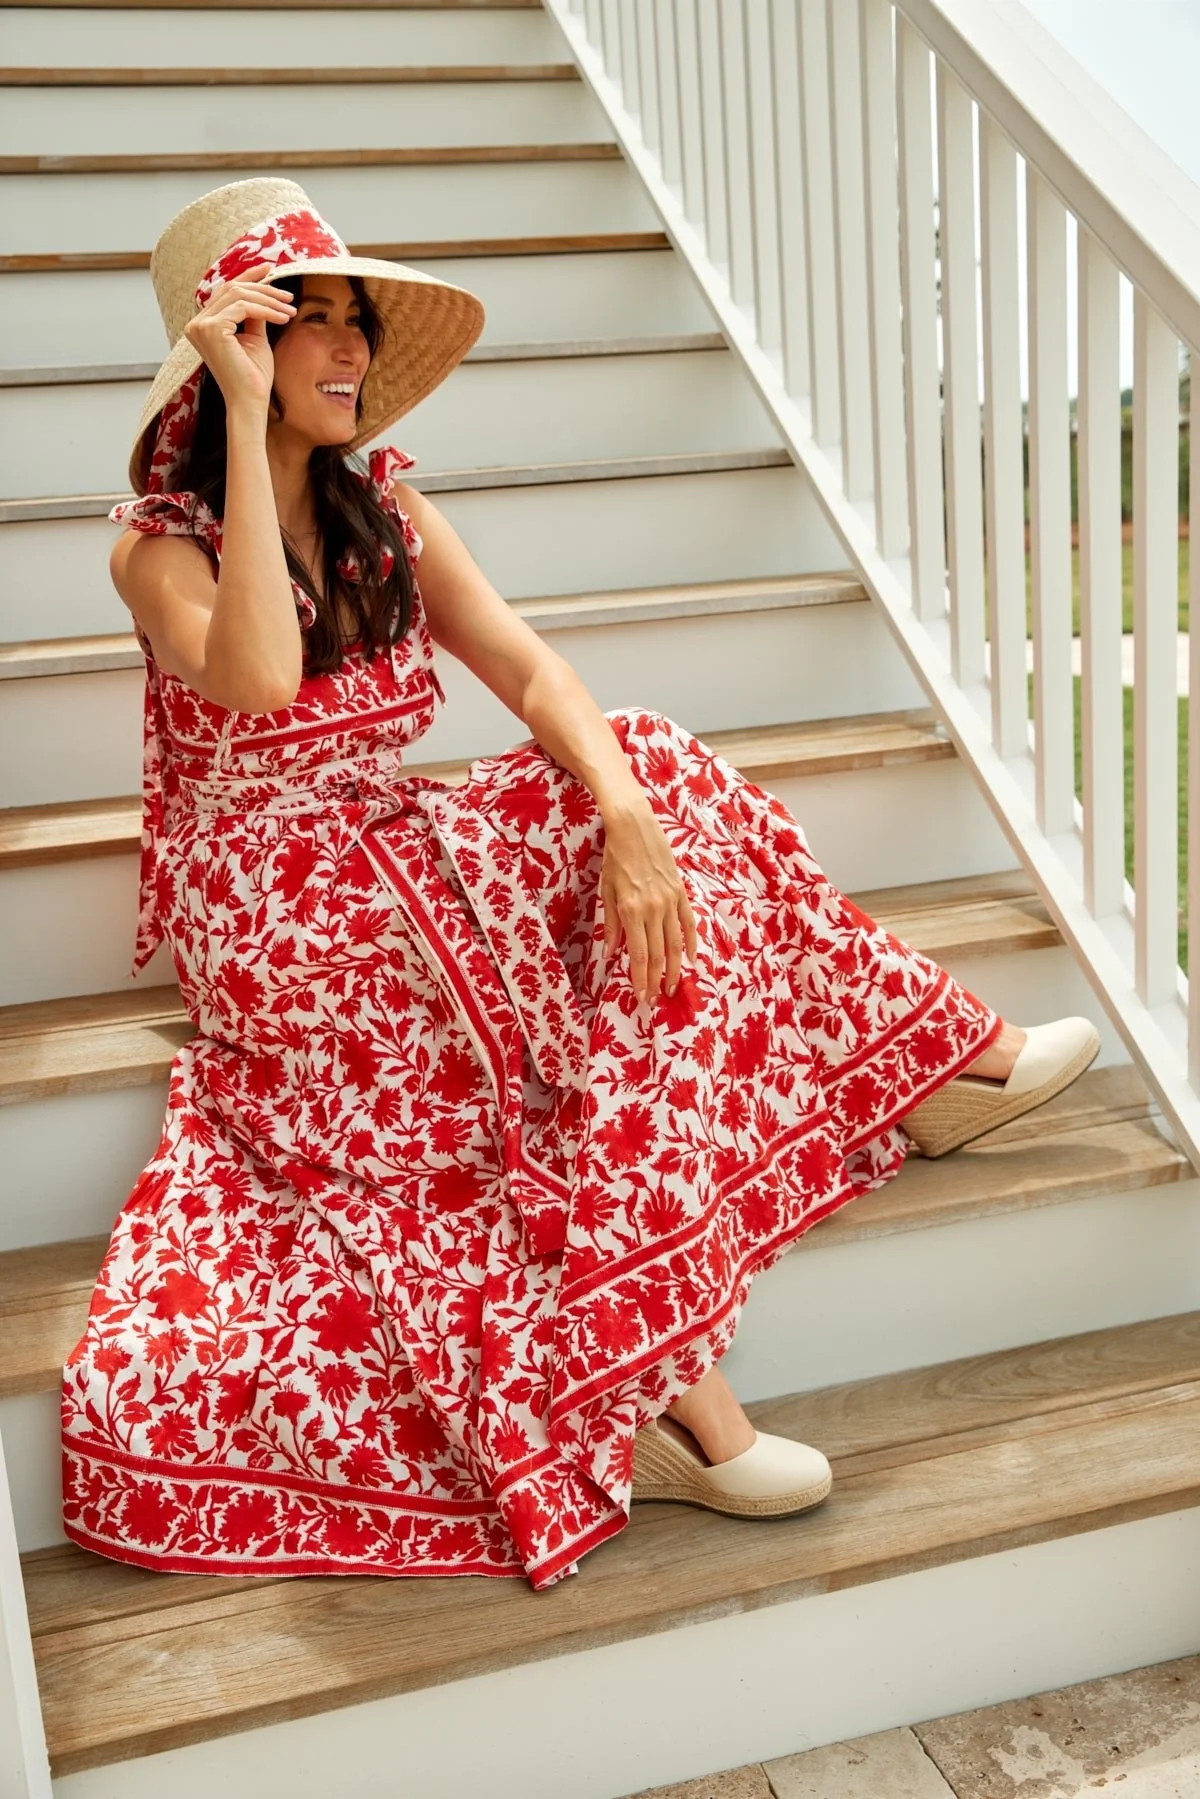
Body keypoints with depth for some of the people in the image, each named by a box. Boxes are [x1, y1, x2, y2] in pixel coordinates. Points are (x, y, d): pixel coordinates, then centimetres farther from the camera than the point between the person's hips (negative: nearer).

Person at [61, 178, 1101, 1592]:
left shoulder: (381, 508, 9)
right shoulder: (158, 545, -7)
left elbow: (527, 668, -5)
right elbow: (260, 676, -31)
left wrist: (628, 815, -24)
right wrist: (246, 418, -25)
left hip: (395, 868, 6)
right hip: (267, 918, -5)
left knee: (642, 775, -16)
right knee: (571, 999, -29)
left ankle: (926, 1065, -9)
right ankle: (652, 1389, -25)